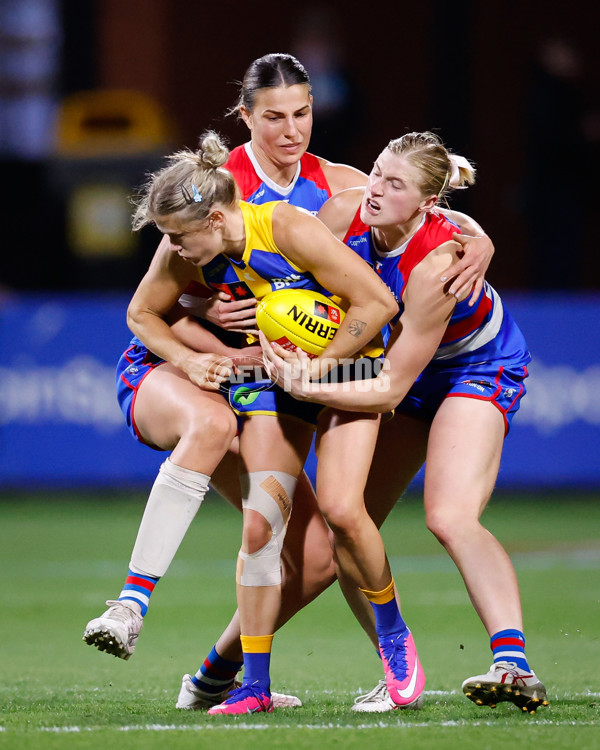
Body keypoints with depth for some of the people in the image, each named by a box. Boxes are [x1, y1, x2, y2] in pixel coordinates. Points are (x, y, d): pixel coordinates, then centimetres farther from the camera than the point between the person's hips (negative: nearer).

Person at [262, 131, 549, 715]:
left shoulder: (437, 265, -37)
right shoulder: (342, 216, -20)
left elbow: (391, 387, -33)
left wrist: (310, 388, -41)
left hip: (480, 368, -7)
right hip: (412, 367, 7)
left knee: (451, 518, -29)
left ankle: (514, 666, -37)